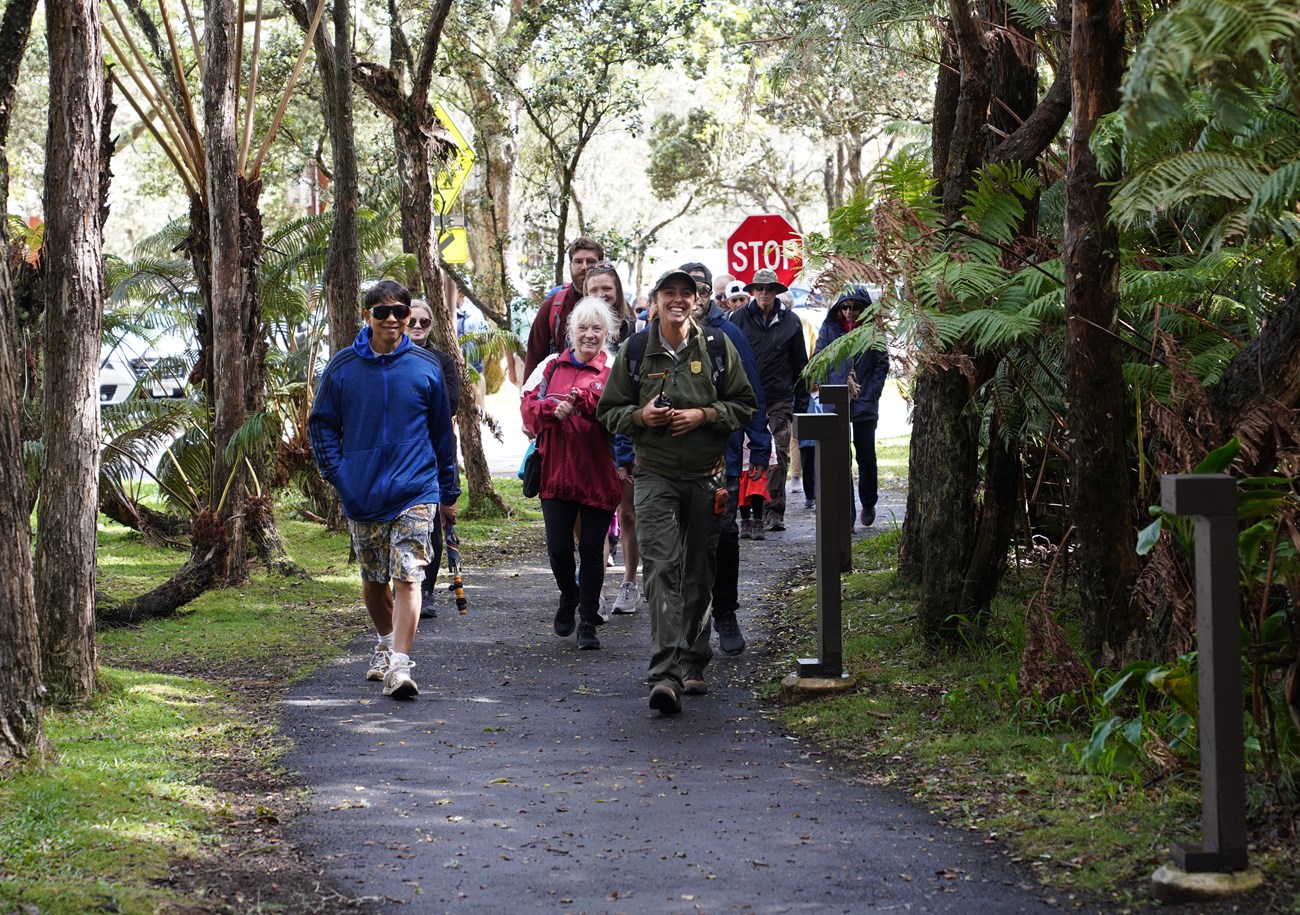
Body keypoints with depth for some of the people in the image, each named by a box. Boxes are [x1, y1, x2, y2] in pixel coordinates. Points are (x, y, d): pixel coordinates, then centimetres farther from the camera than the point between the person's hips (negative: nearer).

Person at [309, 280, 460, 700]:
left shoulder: (426, 366, 1)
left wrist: (449, 493, 11)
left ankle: (400, 666, -20)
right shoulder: (343, 366, 1)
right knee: (373, 580, 15)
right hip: (361, 495, 2)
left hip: (414, 492, -2)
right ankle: (386, 643, 40)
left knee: (407, 578, -14)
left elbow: (442, 432, 9)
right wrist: (337, 473, -3)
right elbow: (321, 424, 10)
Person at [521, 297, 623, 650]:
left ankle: (588, 622, 15)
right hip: (557, 472, 2)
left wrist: (581, 398, -26)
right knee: (559, 548, 1)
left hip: (599, 475, -2)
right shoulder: (551, 366, 10)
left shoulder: (613, 371, 0)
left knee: (592, 549, 3)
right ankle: (569, 596, 31)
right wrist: (552, 407, -15)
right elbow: (528, 407, 4)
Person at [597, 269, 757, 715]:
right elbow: (608, 411, 9)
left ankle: (692, 665, 25)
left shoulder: (717, 347, 3)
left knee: (700, 573, 10)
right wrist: (640, 416, -12)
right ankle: (665, 674, -23)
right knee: (662, 569, -15)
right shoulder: (635, 350, 3)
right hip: (656, 477, -2)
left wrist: (703, 416, -11)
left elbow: (744, 405, 6)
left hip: (706, 477, 2)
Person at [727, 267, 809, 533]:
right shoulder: (738, 318, 6)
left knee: (779, 456, -5)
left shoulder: (790, 321, 9)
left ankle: (775, 511, -2)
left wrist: (801, 401, 11)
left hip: (779, 401, 0)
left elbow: (800, 363, 14)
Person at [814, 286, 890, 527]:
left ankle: (868, 505, 31)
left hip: (865, 406, 0)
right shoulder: (829, 328, 2)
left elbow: (882, 365, 1)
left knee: (866, 458, 10)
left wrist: (870, 395, -8)